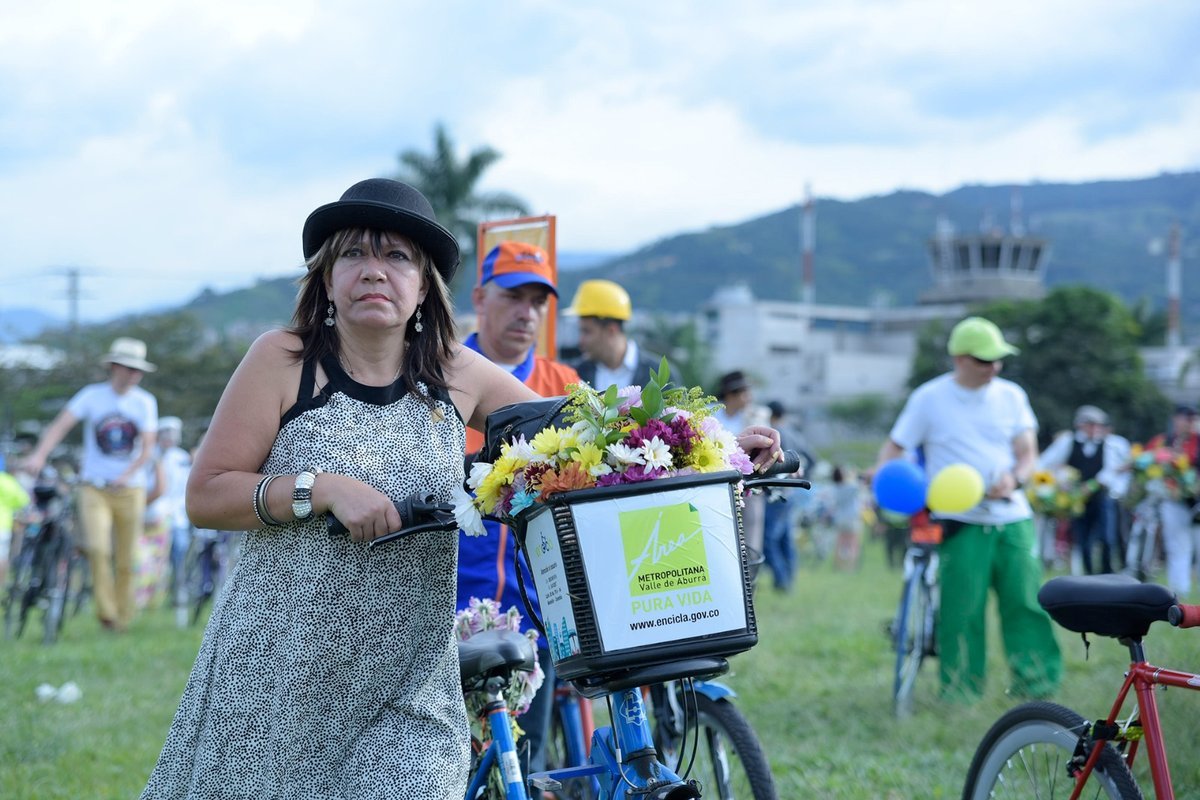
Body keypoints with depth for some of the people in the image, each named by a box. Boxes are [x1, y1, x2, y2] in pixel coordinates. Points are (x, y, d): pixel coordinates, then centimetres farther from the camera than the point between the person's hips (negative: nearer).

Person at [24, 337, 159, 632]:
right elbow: (60, 425, -11)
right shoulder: (91, 396, -1)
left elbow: (147, 448, -4)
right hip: (94, 488, -1)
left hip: (130, 490, 1)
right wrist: (39, 455, -28)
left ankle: (122, 619, 19)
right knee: (98, 549, -20)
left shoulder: (145, 402, 2)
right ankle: (106, 611, -5)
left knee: (126, 561, 4)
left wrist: (127, 474, -21)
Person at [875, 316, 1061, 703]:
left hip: (1013, 518, 3)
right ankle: (960, 691, 5)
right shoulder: (929, 398, 1)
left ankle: (1037, 684, 8)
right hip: (961, 522, -3)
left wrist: (1014, 477, -14)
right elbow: (894, 447, 5)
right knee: (962, 609, -6)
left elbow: (1027, 453, 8)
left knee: (1026, 601, -2)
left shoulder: (1011, 396, 10)